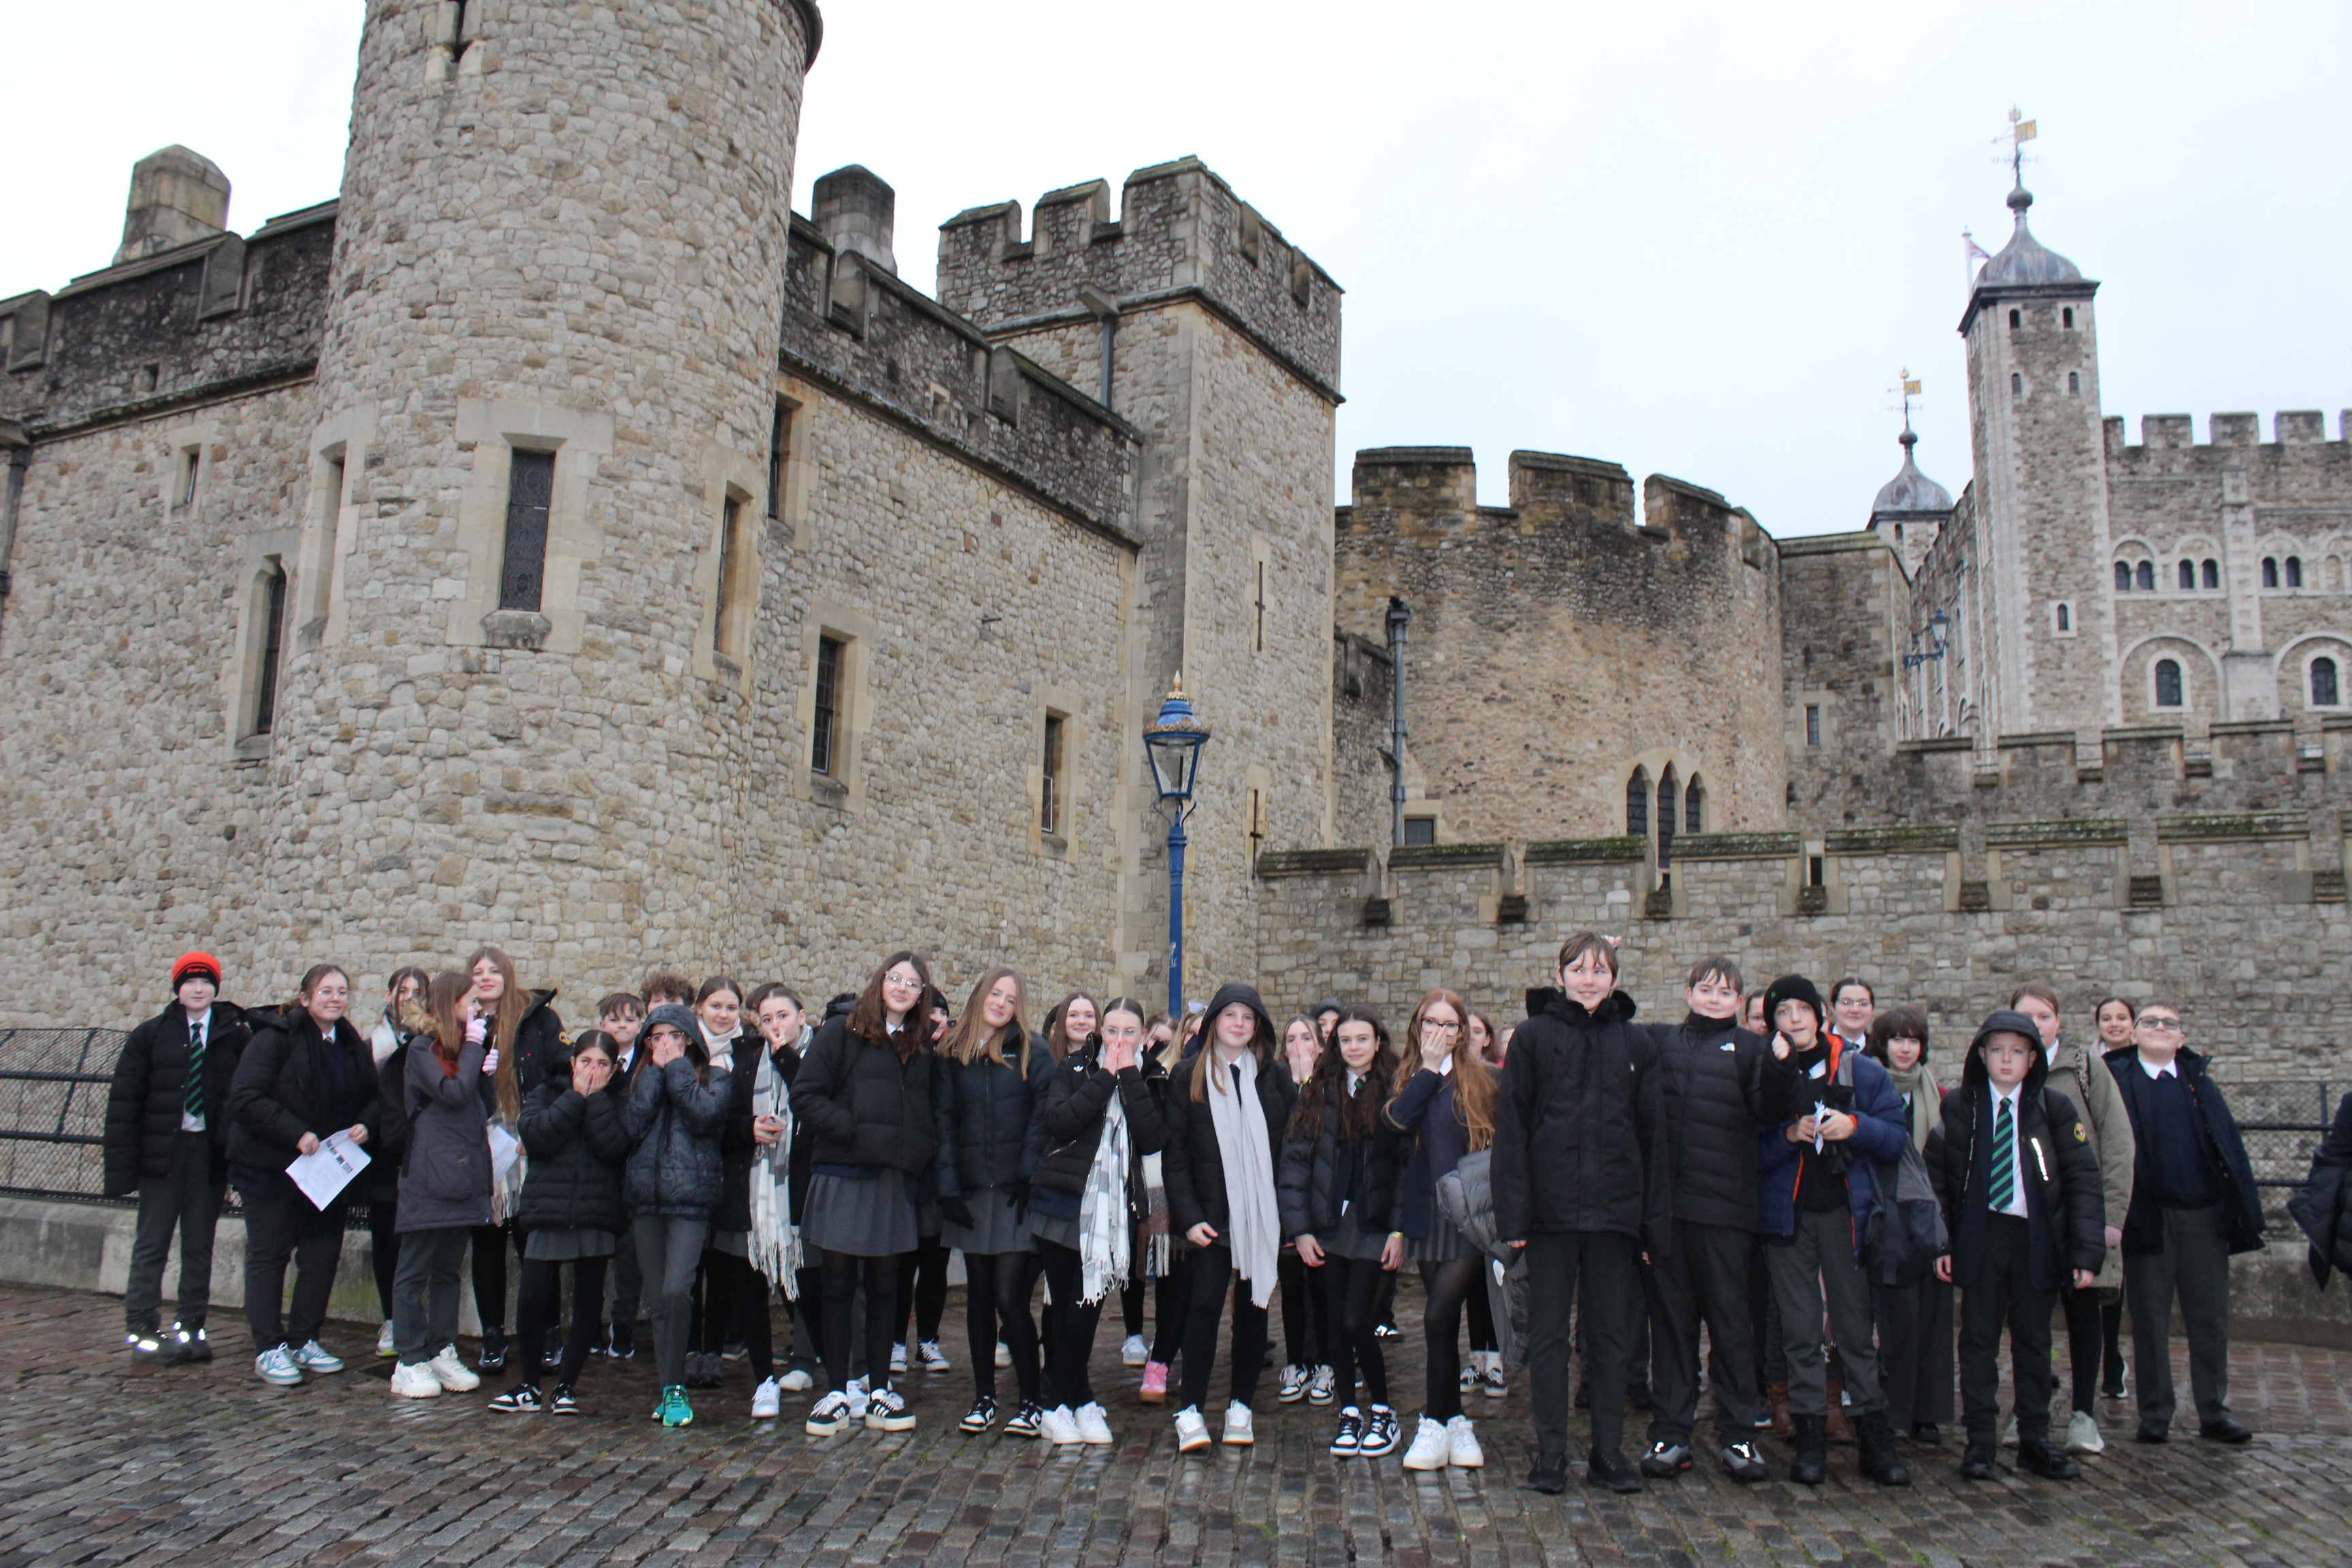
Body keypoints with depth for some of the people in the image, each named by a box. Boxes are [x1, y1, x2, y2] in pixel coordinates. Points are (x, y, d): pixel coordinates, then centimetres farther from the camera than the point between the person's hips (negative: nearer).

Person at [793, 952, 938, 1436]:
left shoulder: (924, 1045, 12)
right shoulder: (841, 1034, 0)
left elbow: (931, 1109, 17)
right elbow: (805, 1096, -7)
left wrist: (922, 1147, -1)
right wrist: (853, 1130, -16)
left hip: (896, 1179, 3)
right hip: (843, 1176, -3)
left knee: (884, 1284, 9)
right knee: (838, 1284, 4)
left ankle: (879, 1391, 18)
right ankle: (836, 1393, 12)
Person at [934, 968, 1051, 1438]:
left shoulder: (1032, 1052, 0)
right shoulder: (951, 1055, 7)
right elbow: (942, 1122, 6)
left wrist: (1030, 1177, -12)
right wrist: (947, 1187, -1)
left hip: (1016, 1193, -3)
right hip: (971, 1194, 3)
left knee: (1010, 1298, -7)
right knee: (979, 1297, 11)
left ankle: (1032, 1401, 6)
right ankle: (983, 1397, 23)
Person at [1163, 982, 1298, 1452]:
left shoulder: (1275, 1075, 6)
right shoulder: (1189, 1076, 4)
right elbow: (1176, 1152, 1)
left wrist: (1290, 1210, -5)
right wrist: (1189, 1216, -8)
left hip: (1262, 1213, 2)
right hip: (1211, 1214, -1)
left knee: (1252, 1306, 8)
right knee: (1205, 1303, -8)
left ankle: (1241, 1406, 19)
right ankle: (1192, 1410, 0)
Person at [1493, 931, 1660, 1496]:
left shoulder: (1635, 1044, 7)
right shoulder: (1533, 1037, -1)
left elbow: (1649, 1132, 8)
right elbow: (1511, 1127, -3)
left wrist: (1649, 1216, 2)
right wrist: (1513, 1213, -9)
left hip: (1614, 1210, 2)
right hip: (1552, 1209, -2)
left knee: (1613, 1333, 9)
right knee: (1548, 1333, 6)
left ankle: (1609, 1452, 20)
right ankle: (1551, 1452, 15)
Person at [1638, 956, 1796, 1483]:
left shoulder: (1749, 1048, 7)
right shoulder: (1658, 1041, 13)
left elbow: (1768, 1111, -5)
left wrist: (1781, 1067, -23)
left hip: (1724, 1205, -1)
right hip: (1664, 1202, 2)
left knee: (1729, 1319, 3)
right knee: (1670, 1317, 8)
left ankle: (1738, 1435, 14)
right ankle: (1670, 1433, 16)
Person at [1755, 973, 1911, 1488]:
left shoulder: (1862, 1071, 4)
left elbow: (1897, 1139, 3)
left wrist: (1856, 1127, -14)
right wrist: (1790, 1135, -16)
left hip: (1846, 1212, 0)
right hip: (1788, 1214, 0)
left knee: (1857, 1328, 4)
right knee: (1800, 1331, 3)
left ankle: (1875, 1440, 13)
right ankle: (1810, 1440, 11)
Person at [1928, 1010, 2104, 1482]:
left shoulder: (2054, 1108, 2)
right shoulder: (1958, 1106, 1)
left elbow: (2083, 1178, 0)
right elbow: (1935, 1174, 3)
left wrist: (2086, 1249, -8)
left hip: (2039, 1237, 1)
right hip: (1979, 1236, -1)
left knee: (2034, 1340, 9)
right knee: (1979, 1338, 3)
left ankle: (2035, 1440, 20)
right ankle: (1979, 1441, 11)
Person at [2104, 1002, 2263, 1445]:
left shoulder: (2199, 1081, 11)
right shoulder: (2115, 1079, 1)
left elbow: (2229, 1145, 8)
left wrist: (2244, 1209, 0)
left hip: (2203, 1214, 3)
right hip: (2149, 1217, -3)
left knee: (2210, 1318, 8)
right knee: (2150, 1320, 5)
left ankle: (2214, 1412, 19)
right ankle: (2155, 1414, 14)